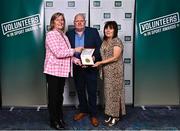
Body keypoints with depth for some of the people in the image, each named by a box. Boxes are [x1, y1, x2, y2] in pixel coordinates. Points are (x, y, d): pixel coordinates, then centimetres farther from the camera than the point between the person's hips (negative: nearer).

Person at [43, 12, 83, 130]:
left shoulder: (63, 35, 13)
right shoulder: (51, 34, -13)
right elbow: (58, 53, -22)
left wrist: (74, 59, 0)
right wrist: (74, 50, -15)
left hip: (62, 70, 8)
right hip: (53, 70, -8)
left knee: (60, 95, 18)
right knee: (53, 96, 5)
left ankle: (60, 118, 32)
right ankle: (54, 121, 17)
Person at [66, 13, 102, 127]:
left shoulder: (93, 32, -2)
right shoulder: (69, 34, 4)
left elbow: (100, 47, -4)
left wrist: (94, 57, -20)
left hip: (91, 67, -2)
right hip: (76, 67, 3)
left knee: (92, 91, 4)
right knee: (80, 90, 15)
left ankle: (93, 114, 17)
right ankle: (83, 110, 33)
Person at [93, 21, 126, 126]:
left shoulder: (117, 42, -11)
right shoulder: (104, 42, 12)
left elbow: (115, 57, -18)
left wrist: (100, 62, -19)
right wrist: (97, 61, 2)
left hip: (115, 72, -7)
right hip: (106, 71, 7)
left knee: (114, 92, -1)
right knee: (108, 92, 10)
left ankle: (116, 116, 11)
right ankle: (111, 114, 20)